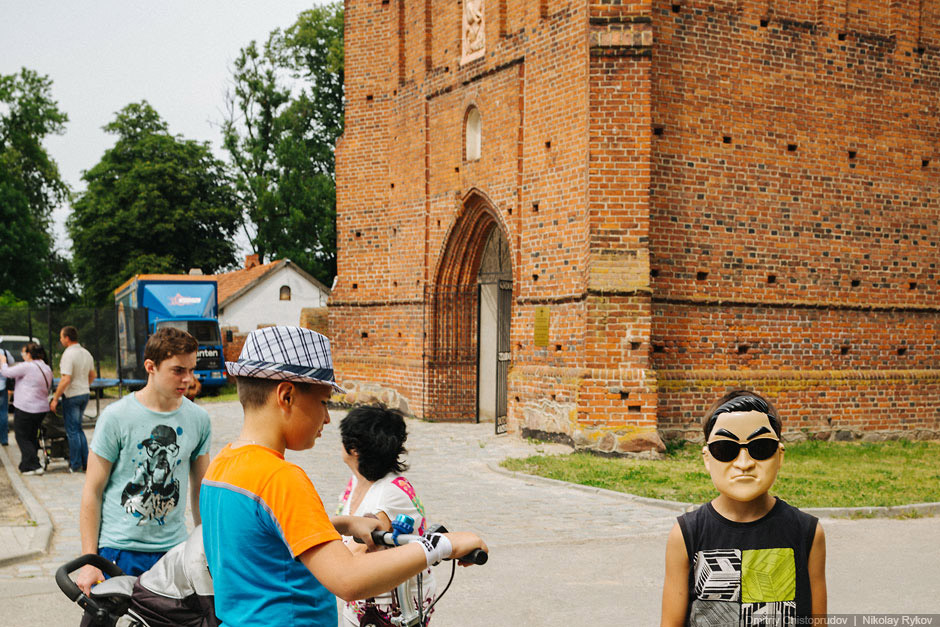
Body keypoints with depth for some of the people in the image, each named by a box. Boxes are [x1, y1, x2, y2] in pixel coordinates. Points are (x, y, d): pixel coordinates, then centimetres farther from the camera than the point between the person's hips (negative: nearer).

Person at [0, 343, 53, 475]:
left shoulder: (27, 367, -16)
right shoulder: (47, 369, 9)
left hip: (25, 408, -8)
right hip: (42, 408, 8)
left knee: (22, 438, 3)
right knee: (32, 437, 18)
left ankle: (34, 465, -3)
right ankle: (26, 465, 25)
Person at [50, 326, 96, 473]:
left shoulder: (68, 354, -17)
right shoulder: (86, 353, 8)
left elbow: (66, 379, -23)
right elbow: (92, 376, 16)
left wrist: (55, 398, -18)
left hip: (71, 396, -8)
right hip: (85, 394, 8)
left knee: (72, 431, 0)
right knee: (78, 429, 16)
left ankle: (75, 465, 5)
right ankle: (85, 462, 15)